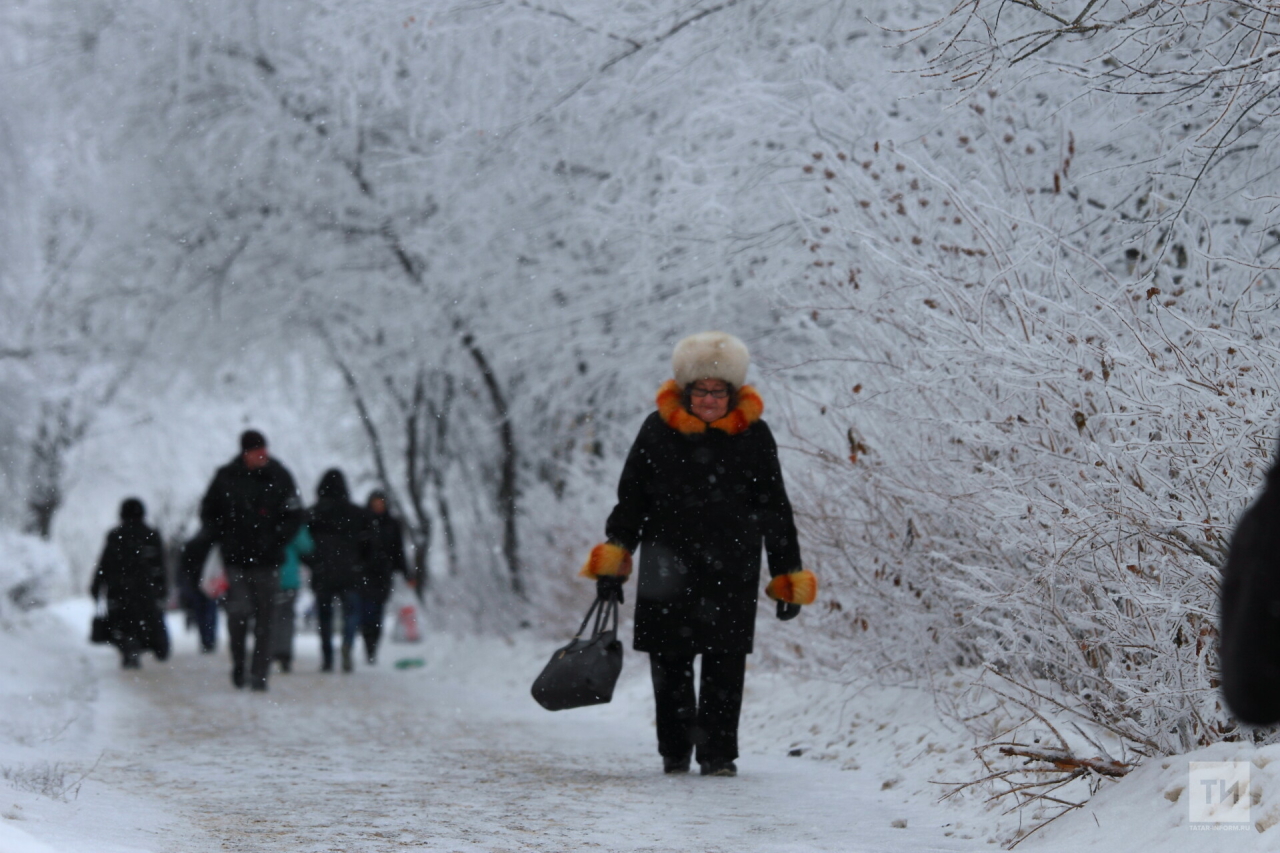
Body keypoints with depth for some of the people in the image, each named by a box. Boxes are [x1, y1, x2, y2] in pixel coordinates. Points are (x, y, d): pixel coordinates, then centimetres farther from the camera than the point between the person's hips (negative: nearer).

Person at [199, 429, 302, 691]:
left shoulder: (279, 477, 2)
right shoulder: (226, 477, 2)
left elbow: (294, 515, 8)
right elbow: (208, 512, 14)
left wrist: (275, 540, -2)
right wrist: (224, 538, 3)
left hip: (267, 561, 1)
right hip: (236, 561, 0)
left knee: (264, 618, 1)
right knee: (238, 611, -14)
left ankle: (259, 674, 10)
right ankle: (239, 661, 9)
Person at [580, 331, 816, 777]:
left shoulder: (752, 435, 3)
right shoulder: (658, 430, 4)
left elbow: (775, 510, 8)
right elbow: (630, 499, 10)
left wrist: (788, 575, 6)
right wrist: (613, 558, 3)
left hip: (731, 570, -1)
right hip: (668, 567, 1)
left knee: (725, 662, -5)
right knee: (670, 661, 4)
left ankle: (718, 752, 4)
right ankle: (675, 749, 19)